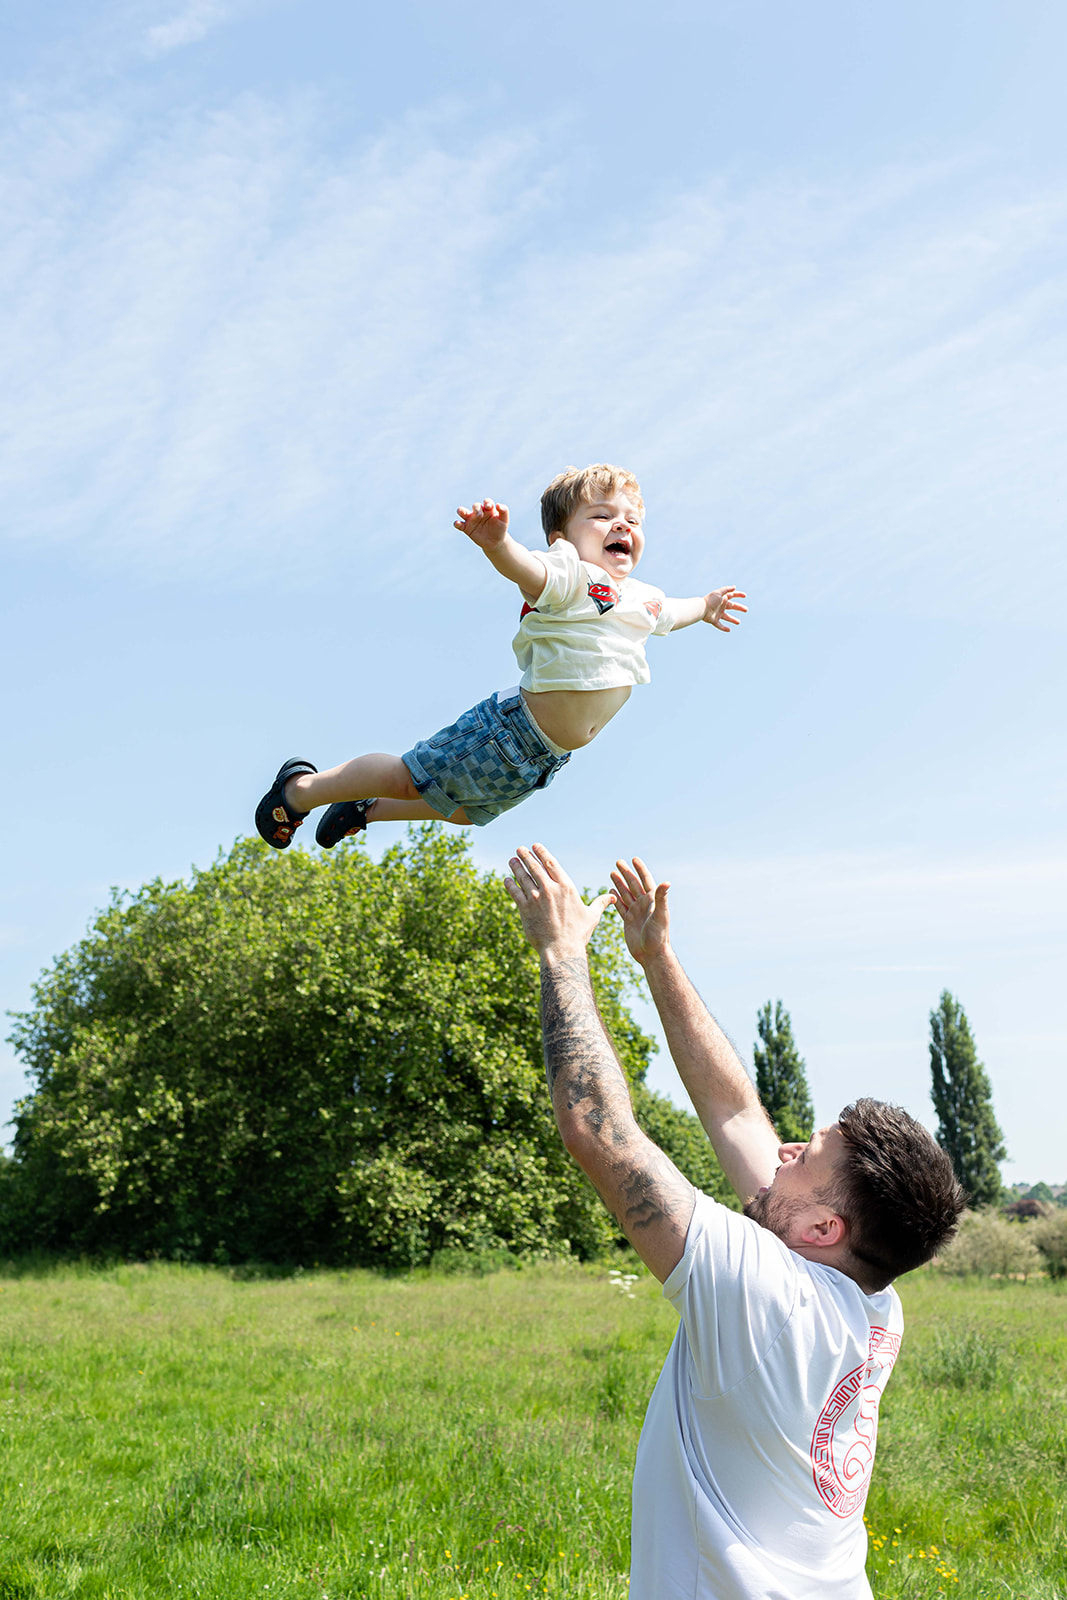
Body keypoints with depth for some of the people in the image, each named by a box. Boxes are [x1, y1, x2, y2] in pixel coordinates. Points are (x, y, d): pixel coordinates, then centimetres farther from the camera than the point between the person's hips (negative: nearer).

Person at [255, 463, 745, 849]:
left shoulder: (642, 597, 7)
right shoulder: (571, 577, -22)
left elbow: (666, 613, 32)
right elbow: (528, 571, -44)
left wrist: (704, 607, 48)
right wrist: (497, 542, -65)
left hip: (546, 758, 9)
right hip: (510, 730, -9)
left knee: (469, 808, 28)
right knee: (410, 776, 2)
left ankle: (369, 808, 50)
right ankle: (300, 789, 25)